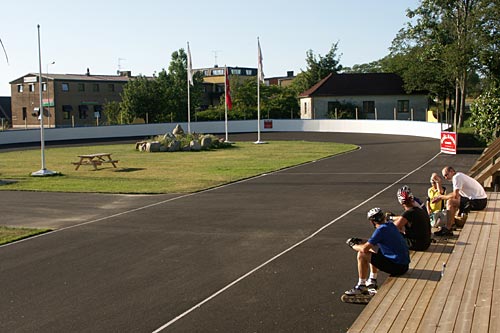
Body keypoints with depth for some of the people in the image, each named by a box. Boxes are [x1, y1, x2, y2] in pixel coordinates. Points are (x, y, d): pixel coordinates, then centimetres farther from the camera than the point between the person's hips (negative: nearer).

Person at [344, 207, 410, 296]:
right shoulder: (391, 225, 9)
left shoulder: (381, 230, -17)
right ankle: (372, 280, 33)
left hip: (397, 267, -9)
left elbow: (364, 249, -16)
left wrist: (353, 245, 2)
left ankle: (361, 287, 4)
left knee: (362, 255, -5)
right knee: (372, 250, 25)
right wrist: (360, 241, 18)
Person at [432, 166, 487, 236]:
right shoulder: (459, 176, 17)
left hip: (478, 201, -11)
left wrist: (441, 197, -4)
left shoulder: (456, 177, -13)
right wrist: (441, 197, 12)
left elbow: (455, 195, -18)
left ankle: (447, 229, -13)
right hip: (481, 200, 11)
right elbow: (455, 194, 20)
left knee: (450, 202, -14)